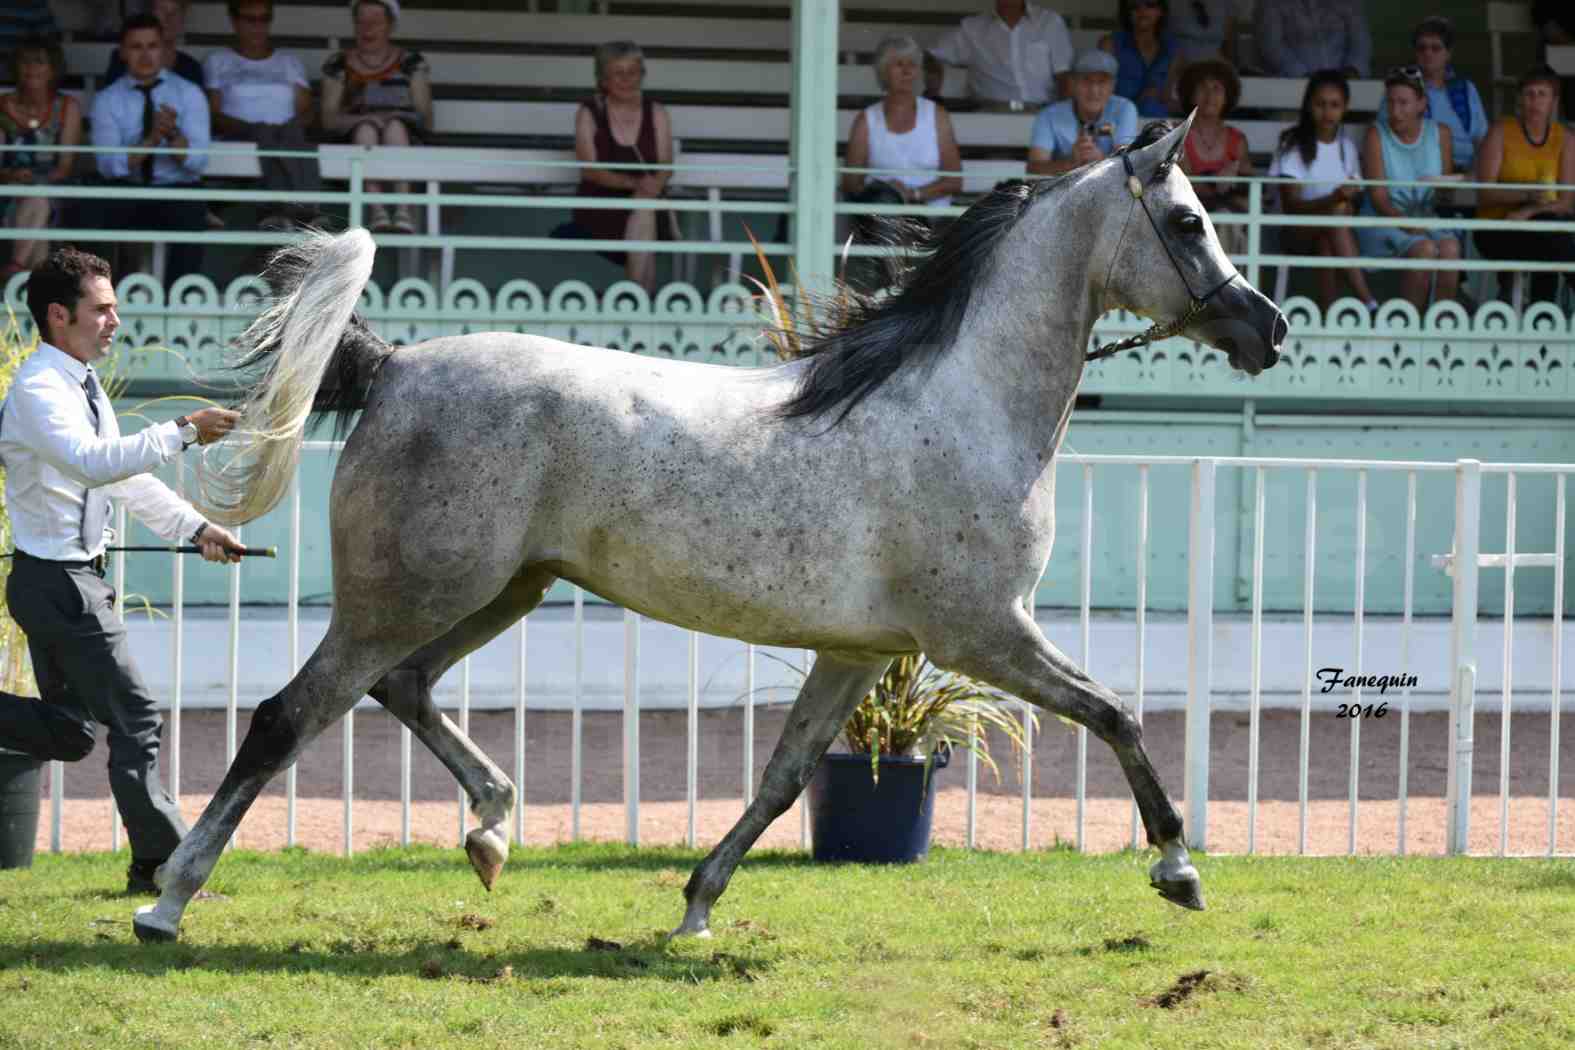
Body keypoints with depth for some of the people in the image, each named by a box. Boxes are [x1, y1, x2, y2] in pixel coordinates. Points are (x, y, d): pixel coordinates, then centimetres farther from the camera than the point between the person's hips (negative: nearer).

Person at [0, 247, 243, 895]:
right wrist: (182, 433, -37)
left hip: (70, 579, 10)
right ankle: (159, 865, 0)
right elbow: (92, 462, -34)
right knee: (134, 719, -5)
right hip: (58, 580, -10)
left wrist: (195, 528, 16)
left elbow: (122, 473, 21)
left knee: (68, 731, 16)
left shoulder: (81, 385, 12)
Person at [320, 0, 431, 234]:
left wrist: (391, 119, -12)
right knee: (367, 127, -33)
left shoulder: (411, 64, 15)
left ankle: (404, 211, -47)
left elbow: (426, 120, 8)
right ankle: (376, 210, -49)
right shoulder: (338, 67, 15)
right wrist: (363, 119, -15)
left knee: (395, 124, -33)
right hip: (356, 143, 0)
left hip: (406, 139, 0)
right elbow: (329, 119, 4)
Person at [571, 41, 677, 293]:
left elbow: (666, 166, -1)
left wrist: (654, 185, -26)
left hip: (648, 204, 2)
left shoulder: (656, 113, 7)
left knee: (643, 213, -33)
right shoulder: (589, 113, 0)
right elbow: (590, 170, -10)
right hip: (601, 205, -2)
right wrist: (634, 183, -25)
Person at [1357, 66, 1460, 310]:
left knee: (1450, 249, -31)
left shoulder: (1439, 133, 7)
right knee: (1425, 250, -33)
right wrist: (1405, 223, -24)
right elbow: (1378, 195, -10)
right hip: (1385, 219, -3)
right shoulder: (1376, 134, -3)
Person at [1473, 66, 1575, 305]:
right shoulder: (1500, 133, -2)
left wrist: (1529, 211, -21)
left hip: (1540, 222, 3)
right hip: (1496, 228, -3)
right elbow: (1484, 195, -9)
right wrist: (1527, 194, -26)